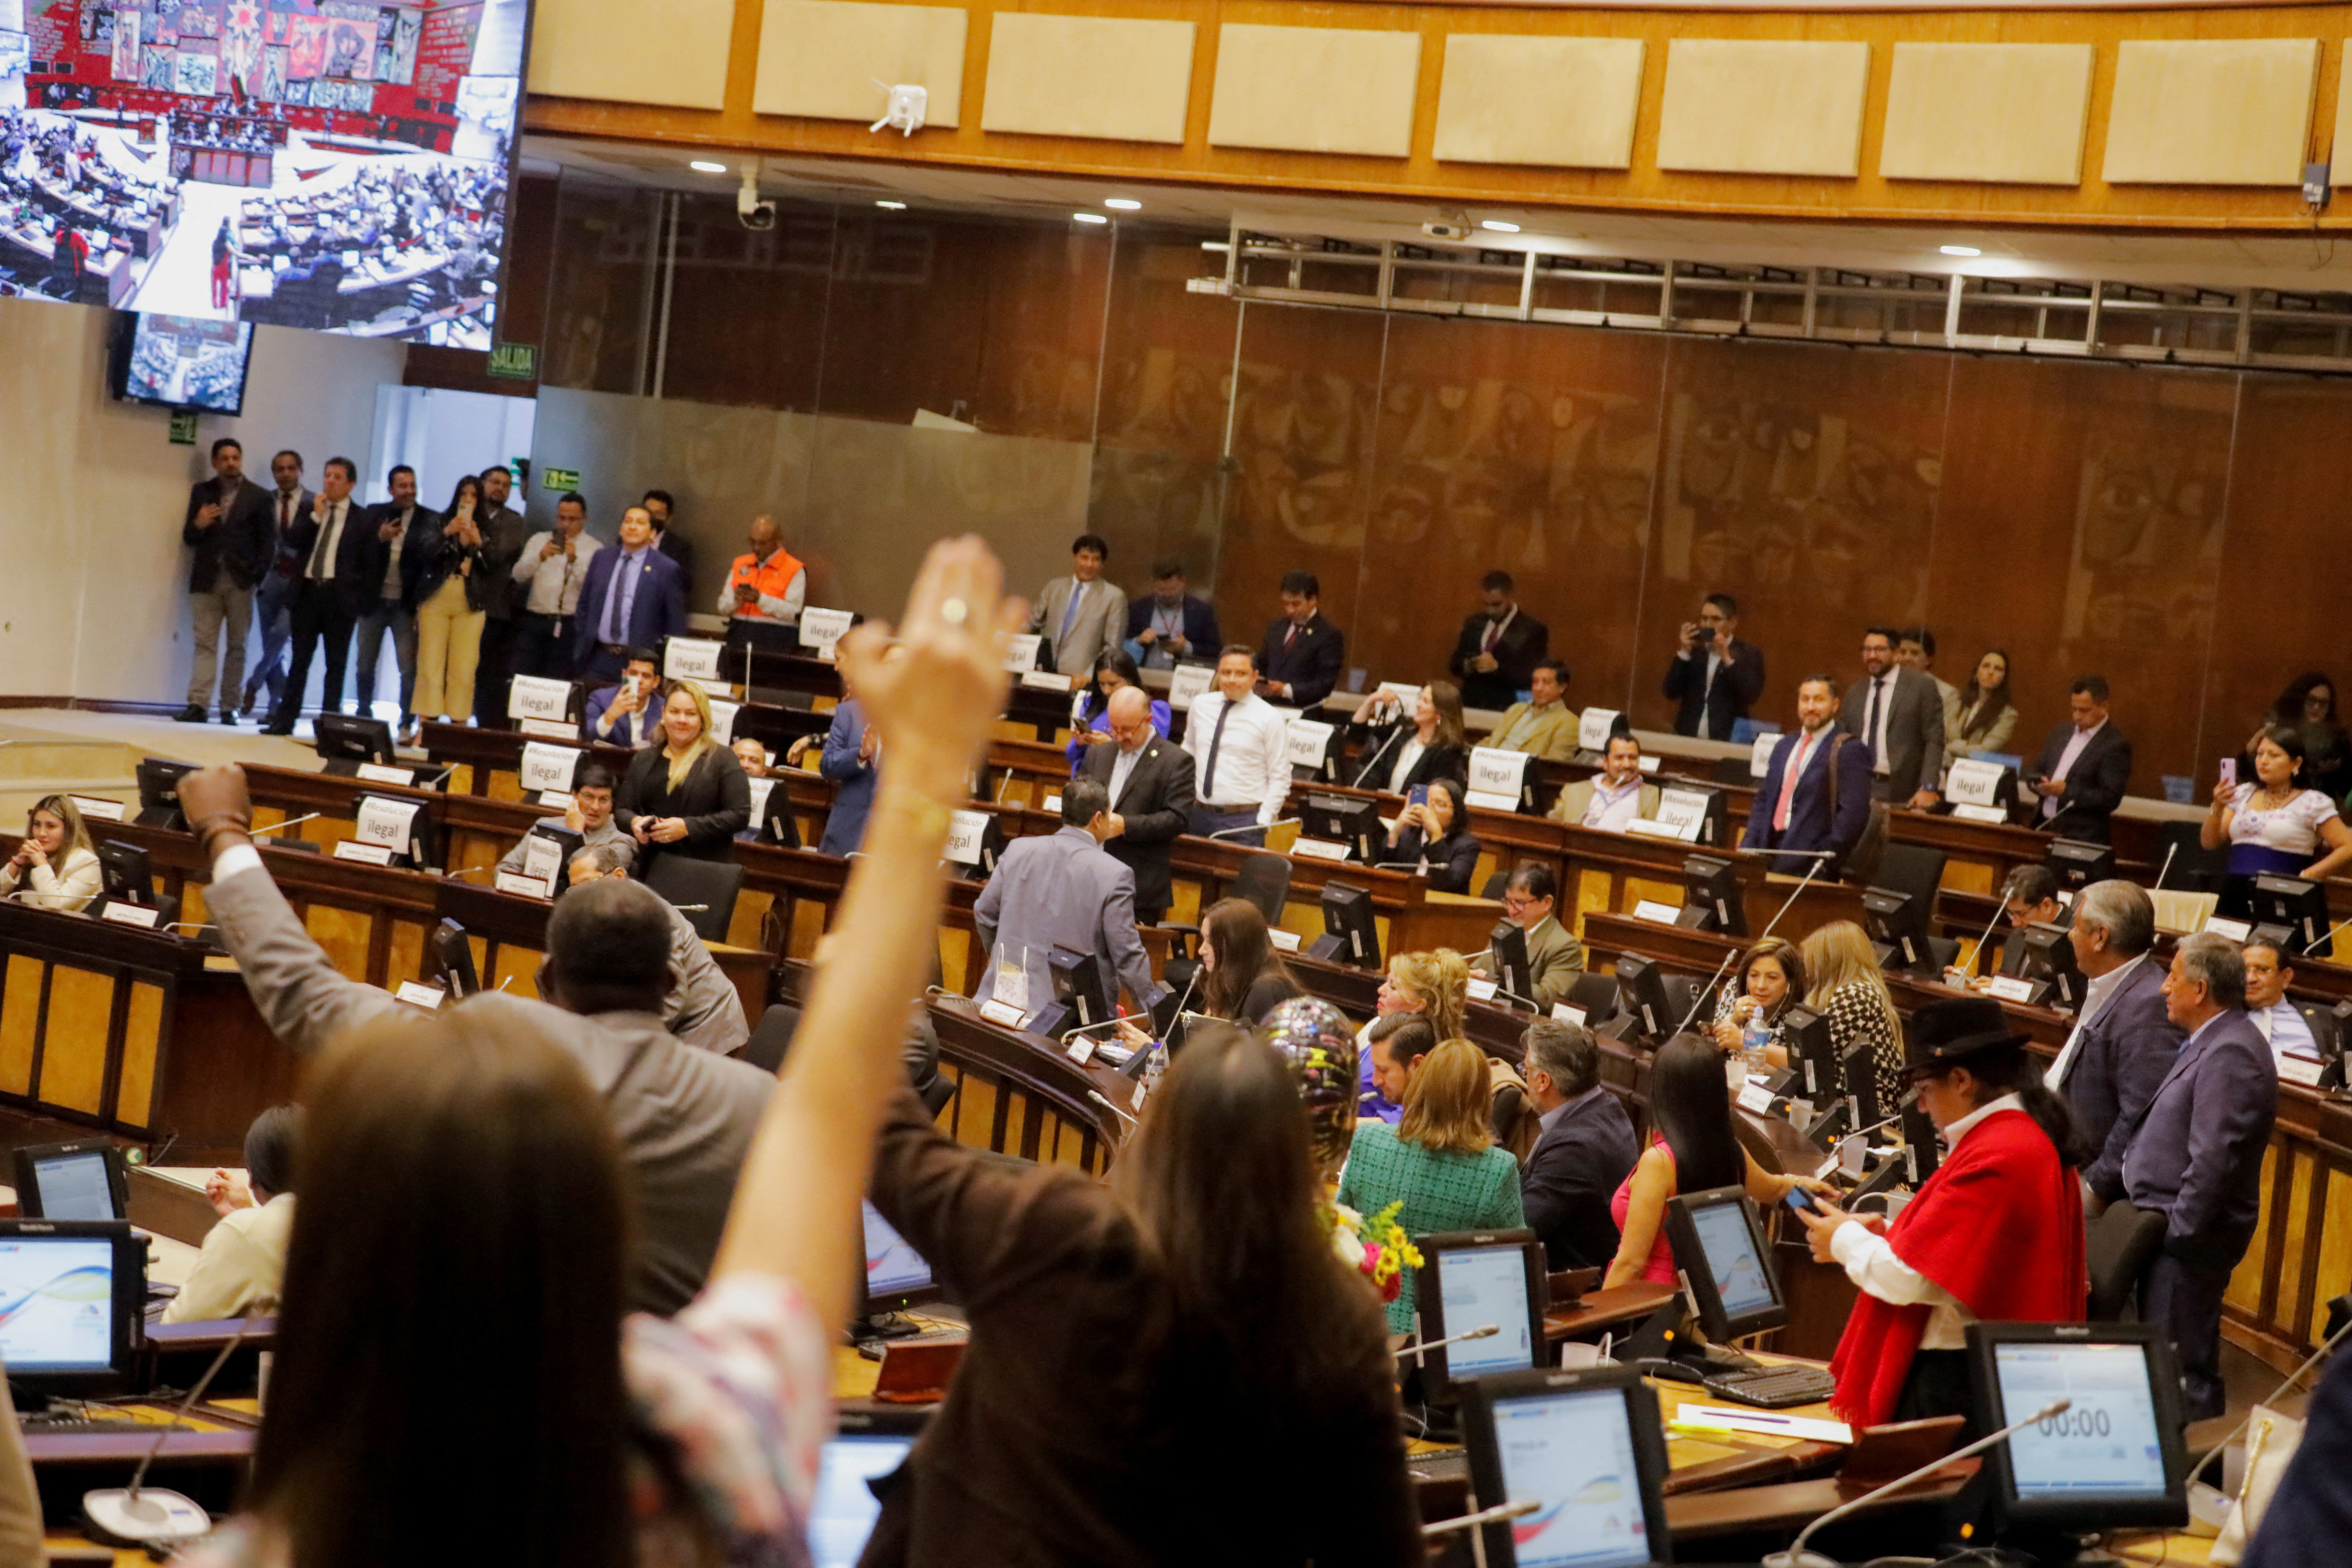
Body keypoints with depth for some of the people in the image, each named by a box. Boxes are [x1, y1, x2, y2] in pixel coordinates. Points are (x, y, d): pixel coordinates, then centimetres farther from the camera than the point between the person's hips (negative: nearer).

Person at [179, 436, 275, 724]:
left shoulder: (259, 497, 4)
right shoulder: (201, 492, 11)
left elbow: (268, 543, 2)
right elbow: (188, 538, 12)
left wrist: (257, 577, -9)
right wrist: (197, 524, -11)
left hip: (240, 582, -2)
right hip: (207, 580, 2)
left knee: (237, 646, 3)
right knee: (205, 643, -4)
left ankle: (229, 708, 6)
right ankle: (197, 704, -10)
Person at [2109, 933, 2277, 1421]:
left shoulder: (2231, 1055, -20)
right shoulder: (2208, 1042, 14)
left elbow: (2213, 1159, -25)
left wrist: (2179, 1232, -22)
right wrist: (2105, 1184, 18)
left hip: (2190, 1235, -11)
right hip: (2171, 1222, 11)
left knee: (2182, 1367, -7)